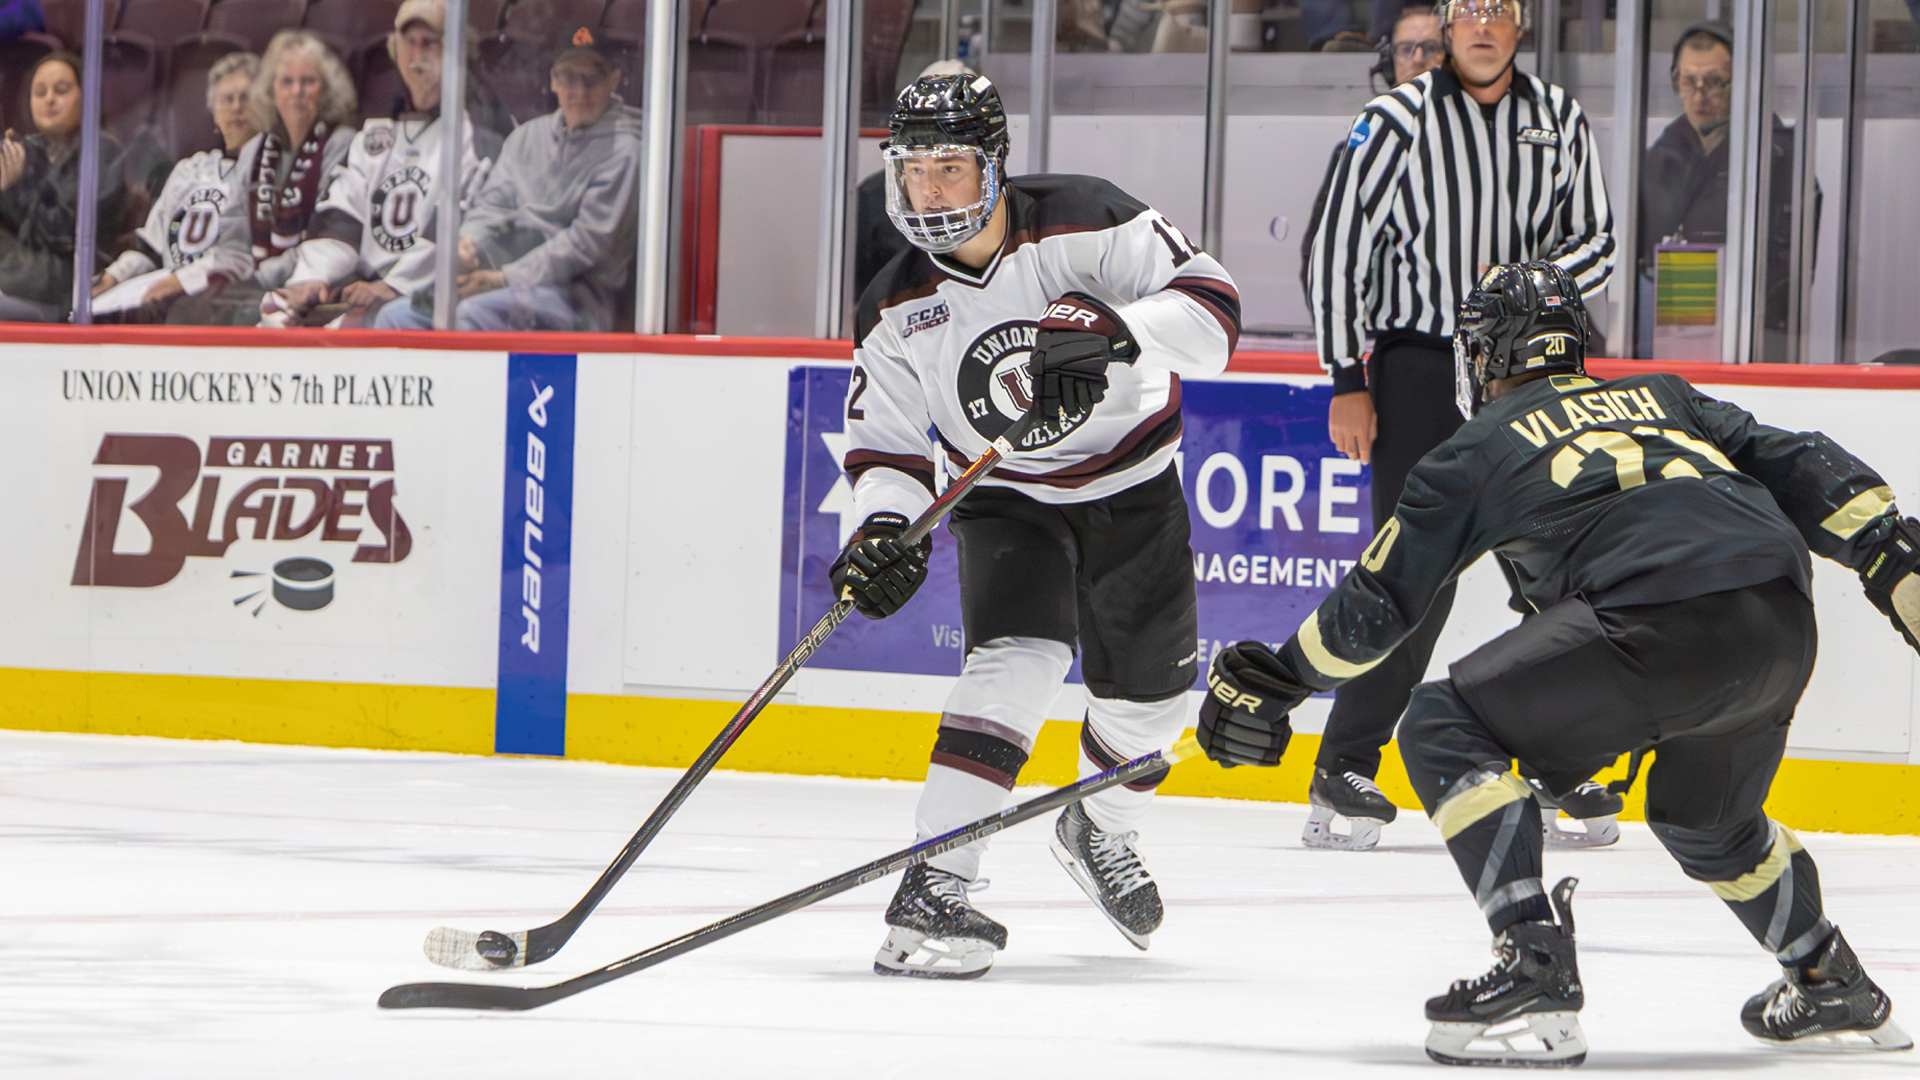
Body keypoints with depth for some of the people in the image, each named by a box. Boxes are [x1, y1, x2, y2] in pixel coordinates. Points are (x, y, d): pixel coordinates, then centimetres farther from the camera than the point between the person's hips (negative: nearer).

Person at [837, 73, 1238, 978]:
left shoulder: (1085, 223, -22)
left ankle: (1098, 833, 43)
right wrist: (884, 525, -25)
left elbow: (1210, 304, -28)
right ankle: (933, 888, -30)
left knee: (1150, 690, 9)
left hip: (1133, 486, 1)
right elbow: (884, 441, -5)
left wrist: (1113, 330, -45)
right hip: (1007, 502, -1)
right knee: (1019, 656, -26)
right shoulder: (897, 307, -12)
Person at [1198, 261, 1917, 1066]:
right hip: (1785, 630, 7)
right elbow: (1803, 467, 22)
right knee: (1703, 818, 34)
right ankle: (1833, 990, 42)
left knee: (1444, 731, 5)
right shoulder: (1661, 397, 33)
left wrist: (1273, 681, 33)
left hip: (1661, 621, -7)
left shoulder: (1478, 448, 19)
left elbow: (1381, 599, 21)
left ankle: (1534, 967, -8)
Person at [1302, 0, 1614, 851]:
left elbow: (1597, 243, 10)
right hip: (1417, 369, -4)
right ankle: (1344, 772, -4)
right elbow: (1337, 247, -4)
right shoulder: (1397, 121, -5)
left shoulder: (1560, 119, 7)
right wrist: (1348, 381, -7)